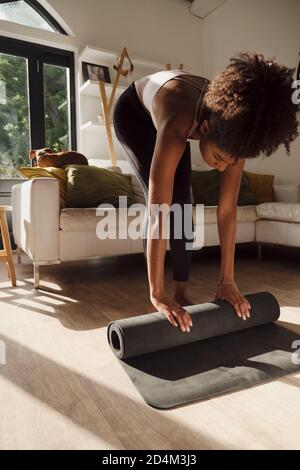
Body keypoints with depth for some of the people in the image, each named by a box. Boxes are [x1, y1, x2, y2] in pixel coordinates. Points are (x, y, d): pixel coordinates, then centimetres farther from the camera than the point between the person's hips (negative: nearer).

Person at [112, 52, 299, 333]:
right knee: (161, 202, -20)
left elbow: (227, 210, -27)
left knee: (181, 204, -8)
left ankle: (182, 293, 3)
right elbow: (157, 213, -49)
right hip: (133, 113, -4)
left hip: (172, 116, 4)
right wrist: (157, 294, -47)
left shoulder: (234, 129, -31)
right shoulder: (178, 124, -47)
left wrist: (227, 280, -26)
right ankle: (166, 295, -9)